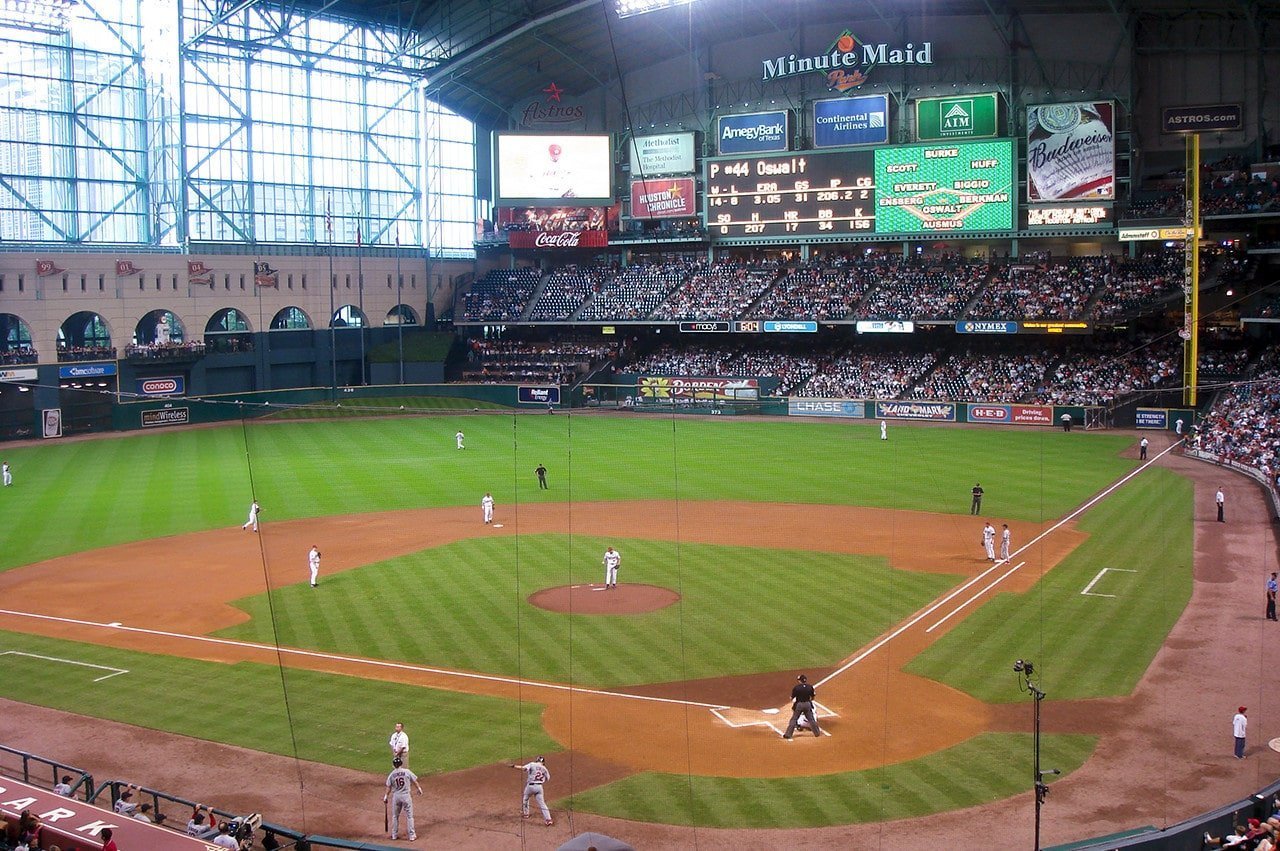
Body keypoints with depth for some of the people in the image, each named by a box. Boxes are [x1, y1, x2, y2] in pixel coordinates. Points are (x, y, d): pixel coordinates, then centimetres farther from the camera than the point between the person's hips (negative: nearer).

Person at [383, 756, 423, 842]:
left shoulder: (392, 774, -4)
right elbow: (414, 781, 2)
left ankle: (394, 835, 23)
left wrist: (385, 797, 8)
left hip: (396, 796, 2)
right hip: (406, 796, -2)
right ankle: (412, 835, 8)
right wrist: (419, 788, 16)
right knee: (409, 816, 6)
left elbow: (388, 787, -2)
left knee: (395, 816, 17)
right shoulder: (407, 772, -7)